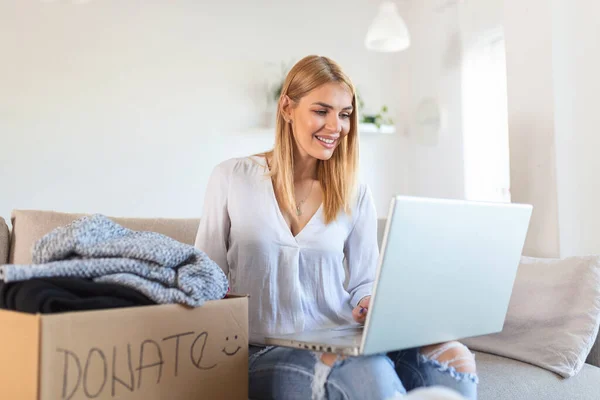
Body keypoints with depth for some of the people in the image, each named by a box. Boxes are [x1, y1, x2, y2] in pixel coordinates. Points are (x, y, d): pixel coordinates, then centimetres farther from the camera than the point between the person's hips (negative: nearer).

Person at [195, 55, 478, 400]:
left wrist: (369, 304, -11)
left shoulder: (355, 194, 8)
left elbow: (364, 282, 12)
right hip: (266, 355, -3)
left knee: (455, 359, -25)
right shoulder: (232, 178, 2)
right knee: (368, 372, -35)